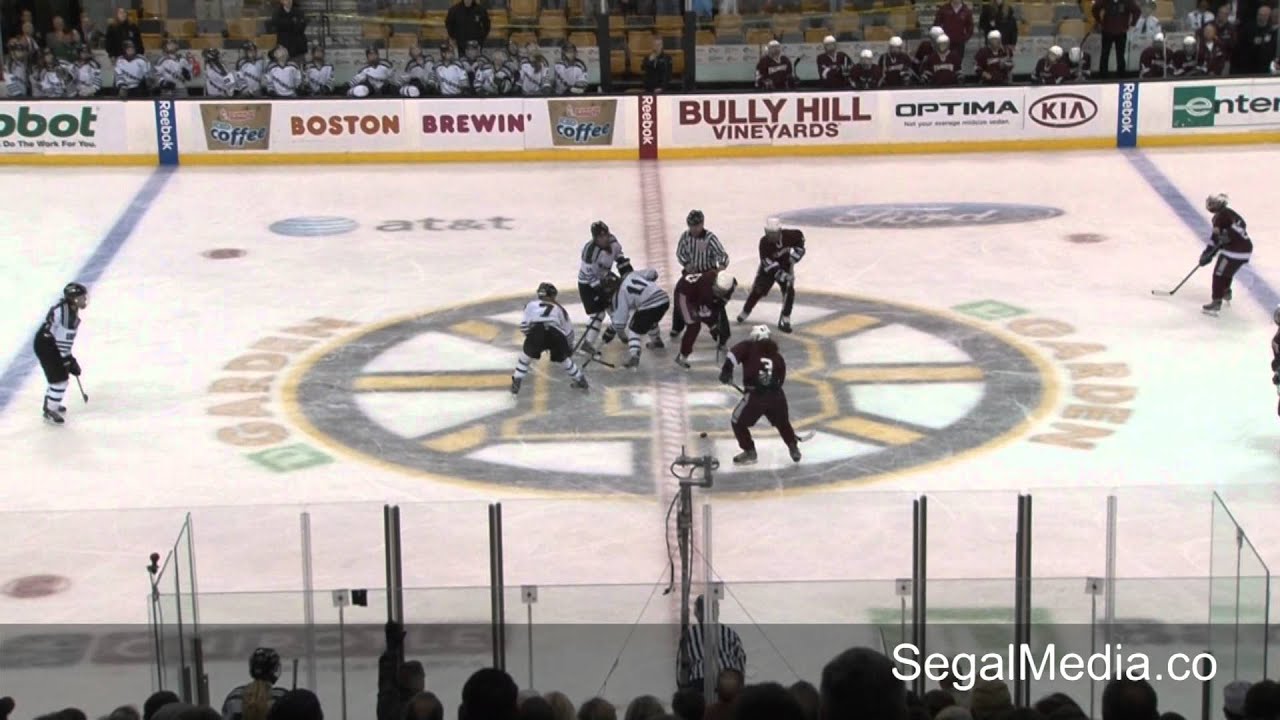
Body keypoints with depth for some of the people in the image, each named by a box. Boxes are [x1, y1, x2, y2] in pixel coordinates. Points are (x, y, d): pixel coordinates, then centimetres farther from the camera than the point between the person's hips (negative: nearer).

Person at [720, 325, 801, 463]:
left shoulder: (749, 347, 10)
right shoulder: (777, 356, 21)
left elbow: (734, 354, -10)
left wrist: (727, 370, -10)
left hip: (755, 395, -4)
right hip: (776, 395, 4)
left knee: (738, 422, 17)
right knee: (783, 423, 30)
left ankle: (749, 452, 19)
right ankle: (794, 448, 33)